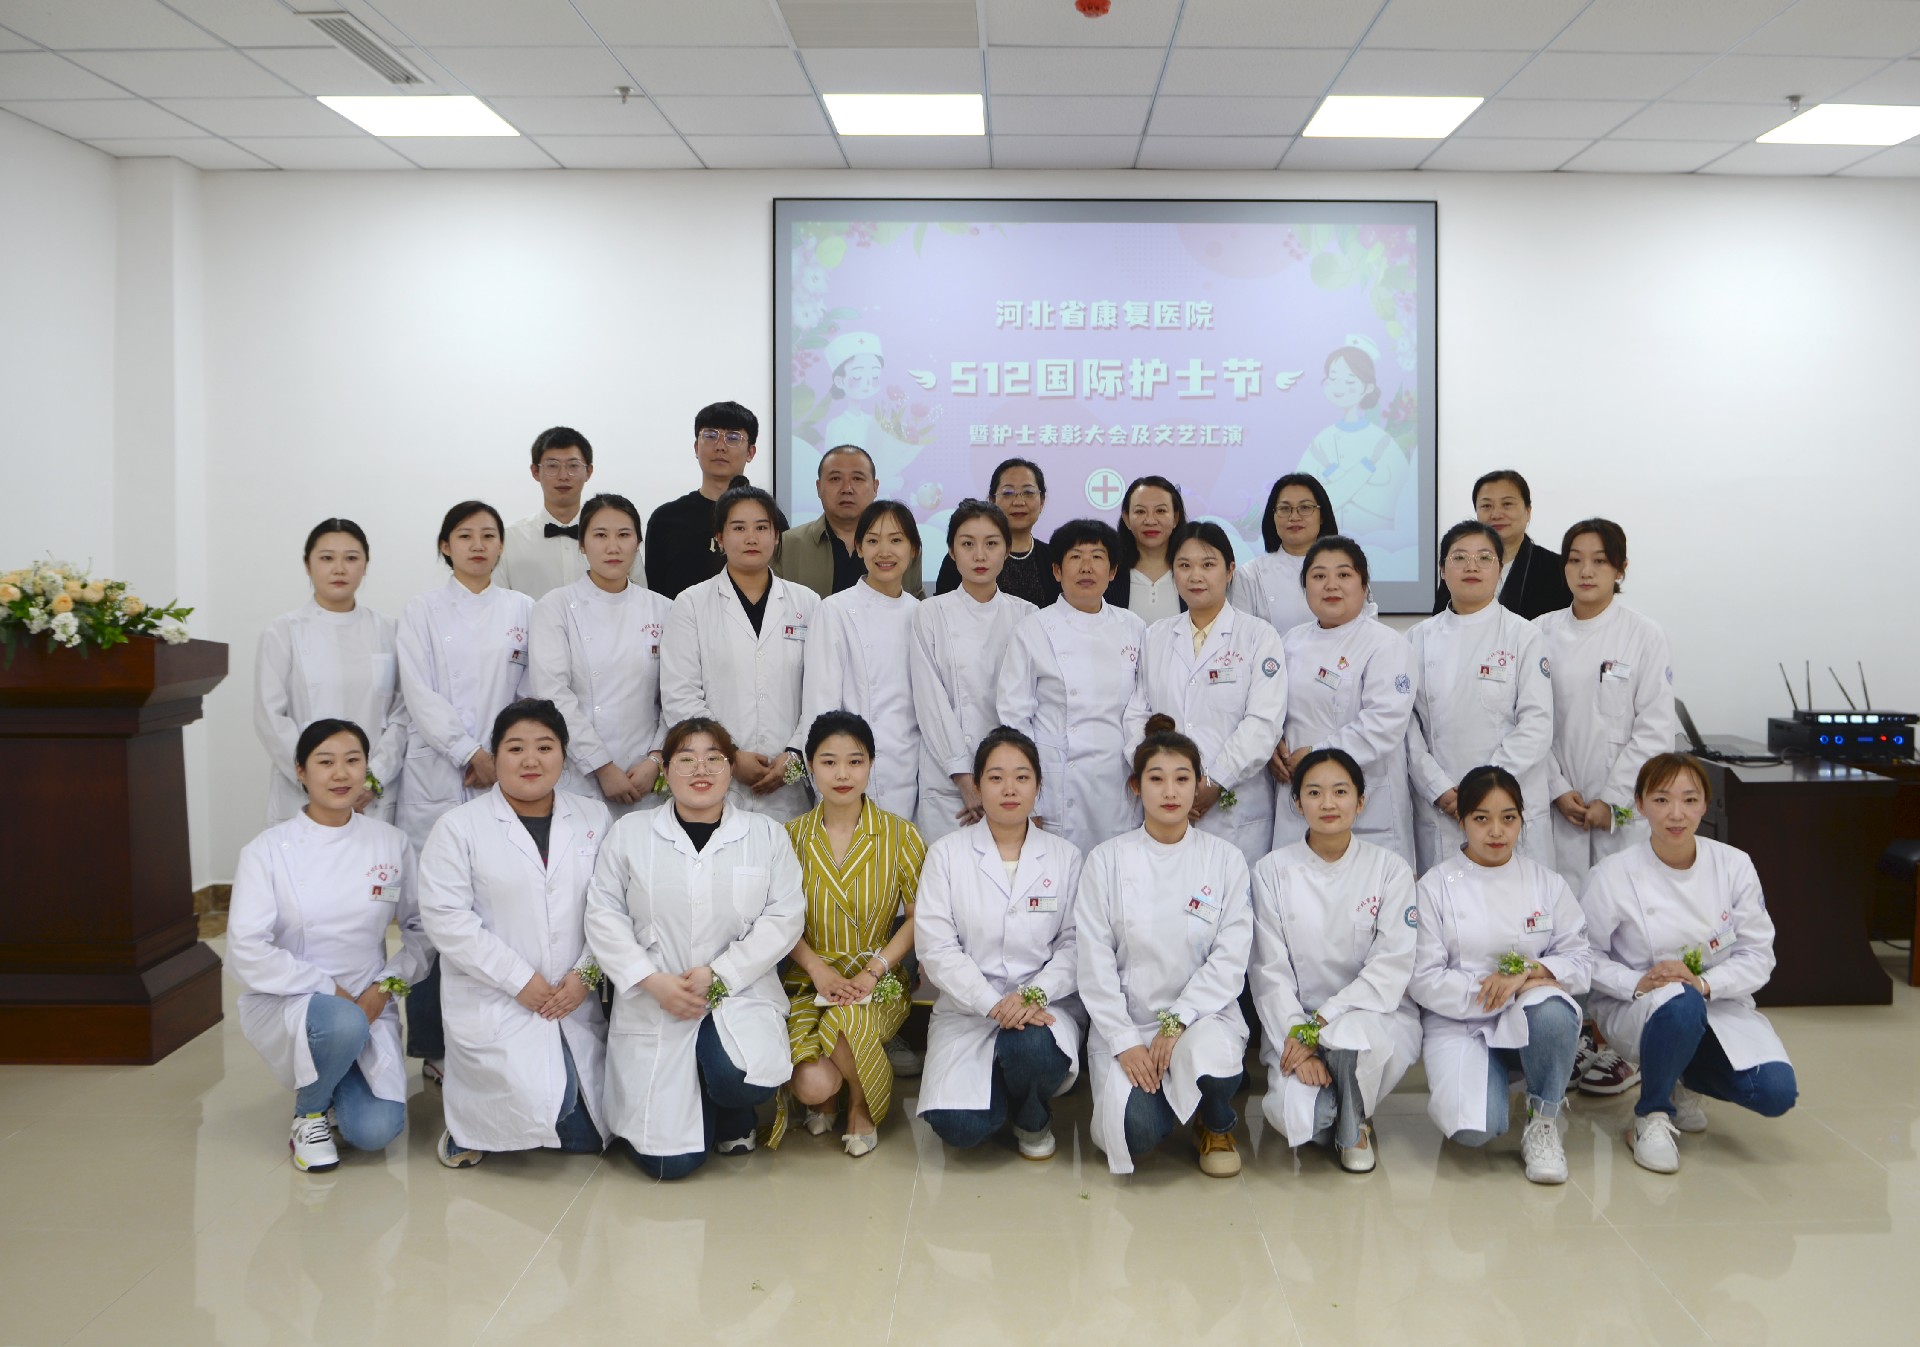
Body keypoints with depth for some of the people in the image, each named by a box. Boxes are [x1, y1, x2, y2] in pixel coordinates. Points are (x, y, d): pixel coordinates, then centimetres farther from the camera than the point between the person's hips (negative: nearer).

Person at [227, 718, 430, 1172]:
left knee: (375, 1130, -17)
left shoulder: (390, 843, 1)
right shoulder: (267, 850, -7)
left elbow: (421, 929, 7)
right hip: (284, 1002, -2)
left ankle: (334, 1083, 20)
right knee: (342, 1024, -38)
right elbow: (246, 951, -13)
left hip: (366, 1004, 3)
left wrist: (387, 985, -8)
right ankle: (309, 1110, -4)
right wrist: (329, 989, -17)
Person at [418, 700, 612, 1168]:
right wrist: (519, 980, -14)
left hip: (575, 1002, 4)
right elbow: (446, 918, -9)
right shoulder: (459, 827, -1)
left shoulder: (595, 819, 8)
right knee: (538, 1105, -23)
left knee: (588, 1134, 3)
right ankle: (472, 1124, 12)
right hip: (492, 1003, -4)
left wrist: (586, 973, -10)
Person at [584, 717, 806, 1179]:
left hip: (739, 996, 0)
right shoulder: (629, 834, 7)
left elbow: (784, 917, -2)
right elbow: (603, 915, 1)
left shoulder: (766, 834, 6)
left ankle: (733, 1118, 7)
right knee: (667, 1162, -8)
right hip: (654, 1008, 0)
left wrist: (718, 974, -13)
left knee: (742, 1079, -32)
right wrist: (652, 981, -12)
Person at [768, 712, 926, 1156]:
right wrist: (817, 968, -13)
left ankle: (862, 1104, 0)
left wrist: (873, 970, -13)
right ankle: (825, 1097, 17)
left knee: (847, 1020, -37)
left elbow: (920, 915, -1)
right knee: (813, 1084, -26)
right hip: (809, 982, 1)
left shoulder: (900, 835, -2)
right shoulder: (792, 836, 3)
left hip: (877, 984, -1)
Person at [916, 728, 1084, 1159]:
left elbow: (1074, 945, -1)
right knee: (958, 1126, -22)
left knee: (1033, 1049, -34)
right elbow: (936, 948, -6)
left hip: (1043, 1006, 1)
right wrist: (993, 1004, -19)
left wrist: (1033, 995, -19)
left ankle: (1032, 1118, 3)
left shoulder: (1065, 856, 5)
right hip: (967, 1009, 0)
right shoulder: (946, 854, 1)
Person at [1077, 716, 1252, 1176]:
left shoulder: (1225, 859, 1)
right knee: (1135, 1133, -24)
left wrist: (1177, 1022, -16)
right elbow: (1094, 962, -3)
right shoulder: (1107, 860, 0)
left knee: (1211, 1063, -34)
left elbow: (1231, 959, -4)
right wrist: (1125, 1043, -12)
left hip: (1202, 1013, 1)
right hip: (1125, 1020, 0)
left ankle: (1216, 1126, 3)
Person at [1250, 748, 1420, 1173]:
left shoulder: (1390, 869, -2)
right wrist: (1296, 1042, -18)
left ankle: (1354, 1125, -3)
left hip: (1375, 1014, 0)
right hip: (1295, 1020, 1)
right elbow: (1269, 972, -3)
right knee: (1294, 1117, -27)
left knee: (1353, 1034, -37)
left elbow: (1391, 967, -10)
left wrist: (1320, 1026, -19)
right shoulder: (1272, 872, 0)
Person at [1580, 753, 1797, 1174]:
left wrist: (1705, 983, -21)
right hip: (1635, 1009, -3)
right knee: (1679, 1006, -39)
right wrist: (1637, 982, -25)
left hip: (1719, 1003, 4)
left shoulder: (1734, 866, -5)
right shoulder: (1612, 875, -12)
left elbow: (1758, 955, -3)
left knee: (1776, 1092, -20)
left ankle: (1685, 1079, 16)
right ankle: (1651, 1117, -10)